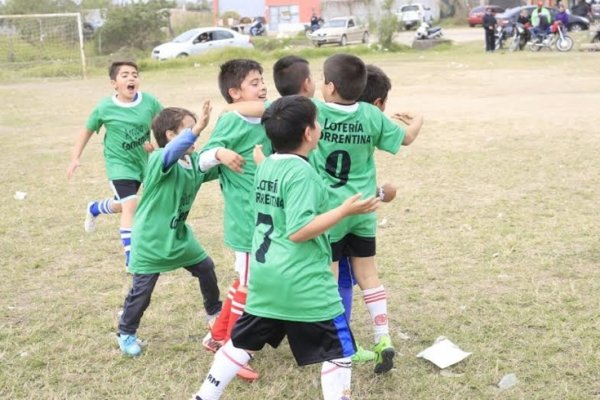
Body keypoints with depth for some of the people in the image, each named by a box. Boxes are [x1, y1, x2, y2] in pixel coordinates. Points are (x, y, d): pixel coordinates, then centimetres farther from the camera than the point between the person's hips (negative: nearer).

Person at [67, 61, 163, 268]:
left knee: (124, 205, 22)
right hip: (119, 163, -4)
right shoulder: (105, 107, -16)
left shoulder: (149, 101, -13)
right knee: (130, 205, -18)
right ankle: (131, 258, -8)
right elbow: (87, 131, -2)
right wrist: (75, 158, -4)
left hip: (141, 161, 4)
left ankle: (94, 208, 56)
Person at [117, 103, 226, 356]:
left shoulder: (195, 162, 0)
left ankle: (215, 312, 40)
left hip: (179, 235, 8)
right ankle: (126, 333, 23)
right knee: (141, 291, 1)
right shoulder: (158, 160, -25)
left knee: (206, 268, 17)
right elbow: (172, 153, -46)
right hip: (150, 240, -7)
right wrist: (196, 130, -62)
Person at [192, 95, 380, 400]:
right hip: (304, 282, -8)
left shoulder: (265, 166, 8)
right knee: (339, 349, 6)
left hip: (265, 275, 8)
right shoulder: (302, 172, -17)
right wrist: (345, 210, -21)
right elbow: (298, 231, -23)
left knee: (242, 341, 20)